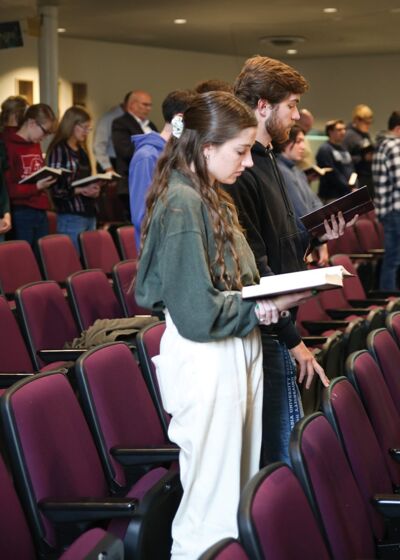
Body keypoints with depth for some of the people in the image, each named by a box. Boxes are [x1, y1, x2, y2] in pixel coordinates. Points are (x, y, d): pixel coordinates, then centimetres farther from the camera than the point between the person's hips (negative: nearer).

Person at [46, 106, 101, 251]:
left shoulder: (82, 150, 16)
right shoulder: (58, 150, -9)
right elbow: (55, 188, -14)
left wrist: (94, 188, 3)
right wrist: (80, 190, -21)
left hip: (89, 213, 8)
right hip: (71, 216, -8)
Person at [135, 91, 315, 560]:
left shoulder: (210, 197, 11)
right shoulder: (181, 204, -18)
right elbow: (197, 313, -22)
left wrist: (274, 293, 3)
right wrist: (263, 308, -15)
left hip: (238, 351, 10)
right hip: (205, 361, -9)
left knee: (239, 494, 17)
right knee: (212, 508, 0)